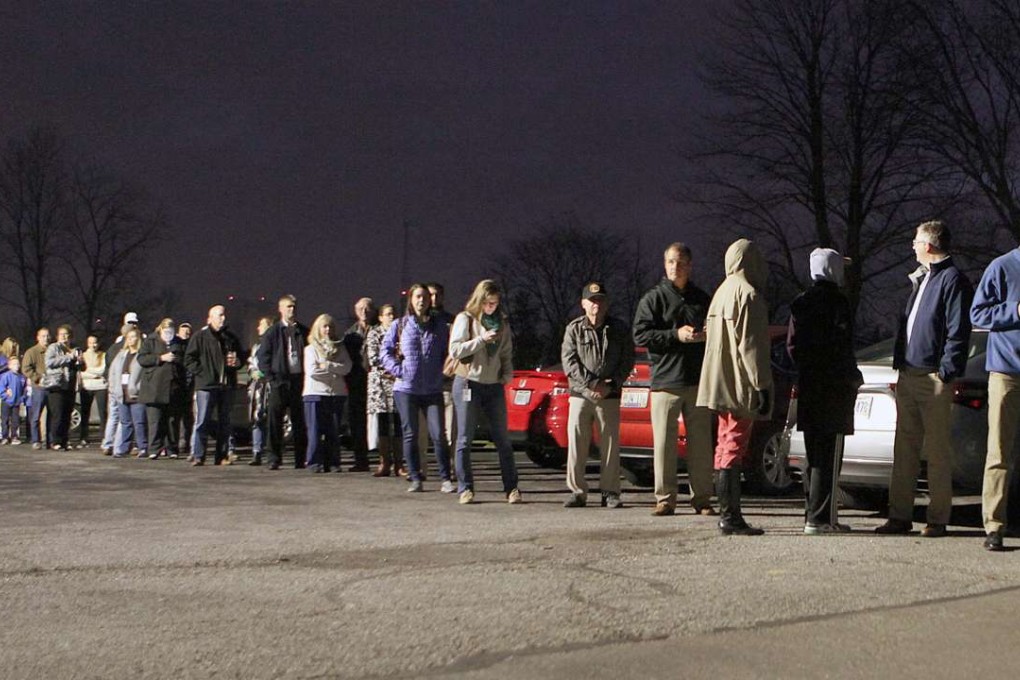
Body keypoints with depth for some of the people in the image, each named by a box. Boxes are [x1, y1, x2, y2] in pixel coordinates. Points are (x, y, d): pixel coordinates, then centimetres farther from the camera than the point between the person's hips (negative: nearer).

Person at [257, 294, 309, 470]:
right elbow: (262, 356, 3)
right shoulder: (273, 332, 3)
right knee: (275, 421, -1)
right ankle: (274, 459, 5)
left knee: (299, 421, 5)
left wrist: (306, 376, 1)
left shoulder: (304, 332, 10)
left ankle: (300, 459, 10)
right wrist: (271, 377, -6)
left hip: (299, 380, 2)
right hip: (279, 380, -2)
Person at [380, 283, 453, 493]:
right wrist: (398, 369, -5)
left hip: (433, 390, 0)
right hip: (406, 388, 0)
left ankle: (445, 479, -1)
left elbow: (448, 353, 14)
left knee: (439, 435, -7)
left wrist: (441, 371, 0)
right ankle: (415, 479, 10)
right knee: (410, 435, 4)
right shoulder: (400, 325, 6)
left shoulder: (439, 328, 9)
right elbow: (386, 350, 6)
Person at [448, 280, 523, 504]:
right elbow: (455, 351, -10)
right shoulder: (465, 319, -1)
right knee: (465, 439, 0)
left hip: (494, 385, 4)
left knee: (503, 439, 3)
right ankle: (466, 489, 5)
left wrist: (508, 374, 1)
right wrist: (482, 339, -17)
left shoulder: (502, 322, 13)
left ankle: (511, 488, 6)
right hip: (468, 383, -4)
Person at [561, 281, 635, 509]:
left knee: (610, 444, 2)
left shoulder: (619, 329, 6)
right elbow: (569, 361, -4)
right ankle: (577, 491, 3)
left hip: (610, 396, 0)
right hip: (580, 394, 0)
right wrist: (591, 384, -13)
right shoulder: (574, 328, 4)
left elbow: (627, 361, 4)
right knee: (576, 443, -3)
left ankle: (610, 492, 9)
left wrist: (610, 385, -9)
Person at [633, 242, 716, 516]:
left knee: (700, 443, 3)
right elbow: (640, 335, -5)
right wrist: (676, 335, -15)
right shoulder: (653, 298, 4)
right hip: (665, 381, -3)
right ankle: (665, 499, 4)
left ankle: (702, 498, 10)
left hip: (698, 381, 3)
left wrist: (705, 336, 0)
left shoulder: (702, 299, 15)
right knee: (664, 443, -2)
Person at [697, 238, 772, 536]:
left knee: (726, 446, 13)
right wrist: (762, 385, -16)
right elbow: (750, 345, -18)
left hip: (721, 386, 9)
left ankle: (728, 513, 17)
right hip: (740, 386, -9)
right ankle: (730, 516, -9)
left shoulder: (722, 292, 16)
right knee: (734, 447, -9)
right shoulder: (748, 294, -13)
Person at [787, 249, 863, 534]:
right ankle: (818, 518, -6)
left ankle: (814, 513, 17)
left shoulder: (800, 303, 9)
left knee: (814, 454, 14)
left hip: (808, 385, 7)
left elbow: (792, 345, 9)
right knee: (826, 456, -5)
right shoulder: (837, 302, -11)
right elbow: (842, 347, -14)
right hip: (833, 389, -7)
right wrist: (853, 378, -3)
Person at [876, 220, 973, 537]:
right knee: (905, 448, 9)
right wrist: (900, 363, 16)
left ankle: (938, 520, 4)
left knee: (937, 450, -1)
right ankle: (900, 516, 14)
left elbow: (958, 331, -14)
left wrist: (947, 372, -18)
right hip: (908, 374, 9)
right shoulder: (921, 277, 19)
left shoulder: (952, 279, -9)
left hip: (934, 377, -9)